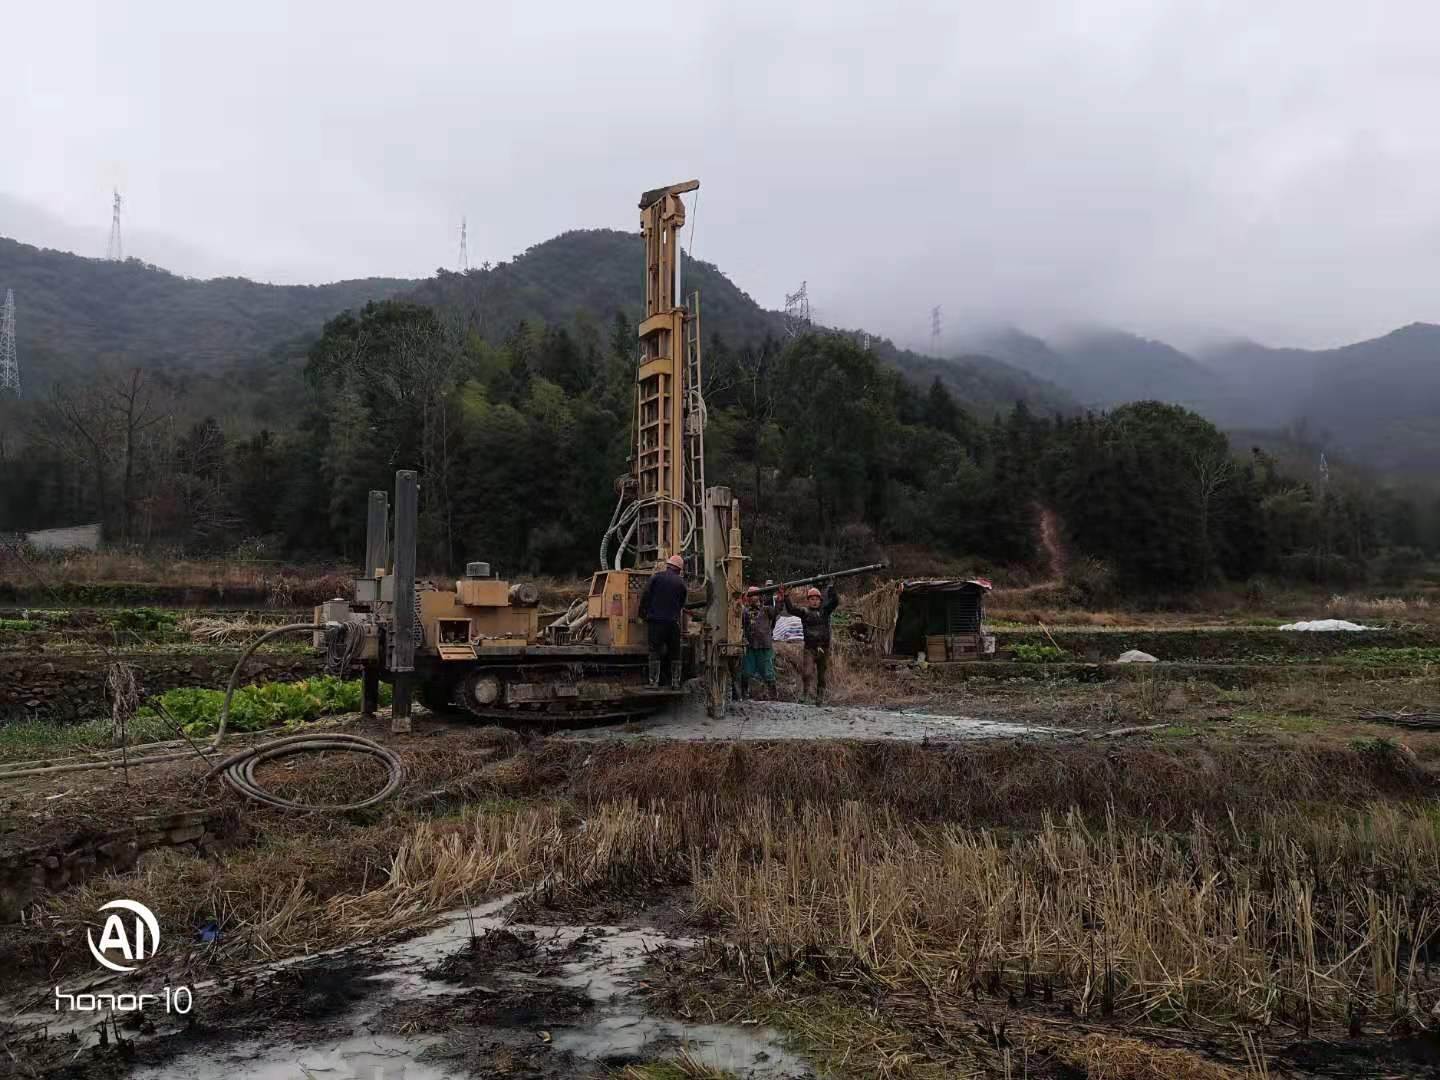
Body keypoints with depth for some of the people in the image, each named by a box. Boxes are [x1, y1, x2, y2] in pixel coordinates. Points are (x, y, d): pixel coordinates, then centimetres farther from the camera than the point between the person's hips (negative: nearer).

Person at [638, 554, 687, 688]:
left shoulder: (656, 576, 0)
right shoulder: (681, 582, 7)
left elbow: (645, 596, -3)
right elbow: (681, 604, 13)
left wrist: (643, 614, 6)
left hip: (656, 619, -2)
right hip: (673, 621, 2)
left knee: (655, 652, 2)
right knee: (675, 653, 11)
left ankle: (654, 681, -2)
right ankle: (675, 682, 11)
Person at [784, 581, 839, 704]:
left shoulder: (825, 611, 8)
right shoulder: (804, 612, 4)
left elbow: (835, 601, -4)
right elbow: (791, 609, -8)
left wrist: (831, 588, -14)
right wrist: (786, 596, -19)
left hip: (824, 649, 2)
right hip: (810, 649, -2)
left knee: (821, 675, 9)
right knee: (806, 673, -18)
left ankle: (820, 697, 22)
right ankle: (805, 692, 5)